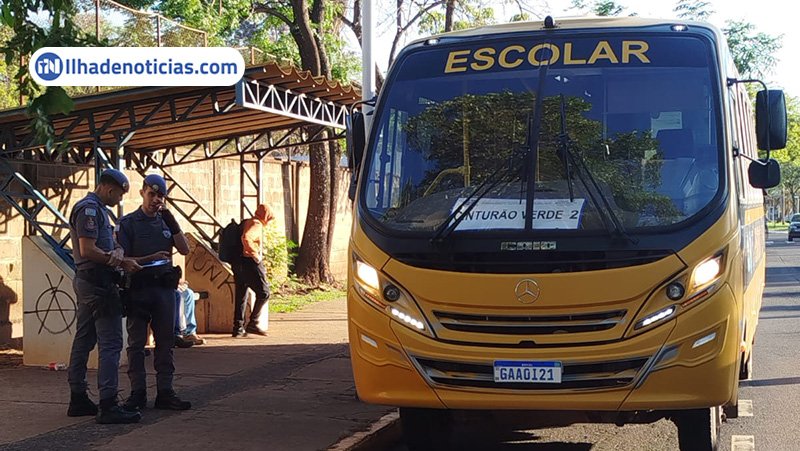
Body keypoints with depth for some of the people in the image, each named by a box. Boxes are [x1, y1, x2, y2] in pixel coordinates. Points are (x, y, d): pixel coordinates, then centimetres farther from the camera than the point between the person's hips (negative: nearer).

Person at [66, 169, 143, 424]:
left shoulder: (97, 209, 20)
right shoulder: (89, 209, -13)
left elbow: (111, 245, 19)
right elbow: (88, 250, -21)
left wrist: (117, 253, -5)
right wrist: (122, 262, -14)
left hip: (86, 282, 11)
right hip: (98, 283, -11)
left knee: (83, 341, 13)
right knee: (110, 343, -12)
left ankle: (78, 399, 19)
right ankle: (108, 406, -14)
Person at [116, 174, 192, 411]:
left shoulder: (165, 222, 14)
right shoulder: (128, 223, 2)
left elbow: (185, 249, 5)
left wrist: (172, 223, -3)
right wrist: (150, 258, -15)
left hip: (164, 287, 4)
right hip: (138, 289, -4)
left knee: (165, 342, 5)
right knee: (136, 344, 0)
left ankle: (165, 393, 9)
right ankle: (137, 393, 4)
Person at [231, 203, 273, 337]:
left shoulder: (246, 223, 19)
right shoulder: (256, 225, -11)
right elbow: (246, 238, -29)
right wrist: (255, 254, -22)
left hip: (238, 264, 10)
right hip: (250, 263, -10)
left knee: (240, 296, 10)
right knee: (263, 293, -4)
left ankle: (238, 328, 12)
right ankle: (253, 323, -7)